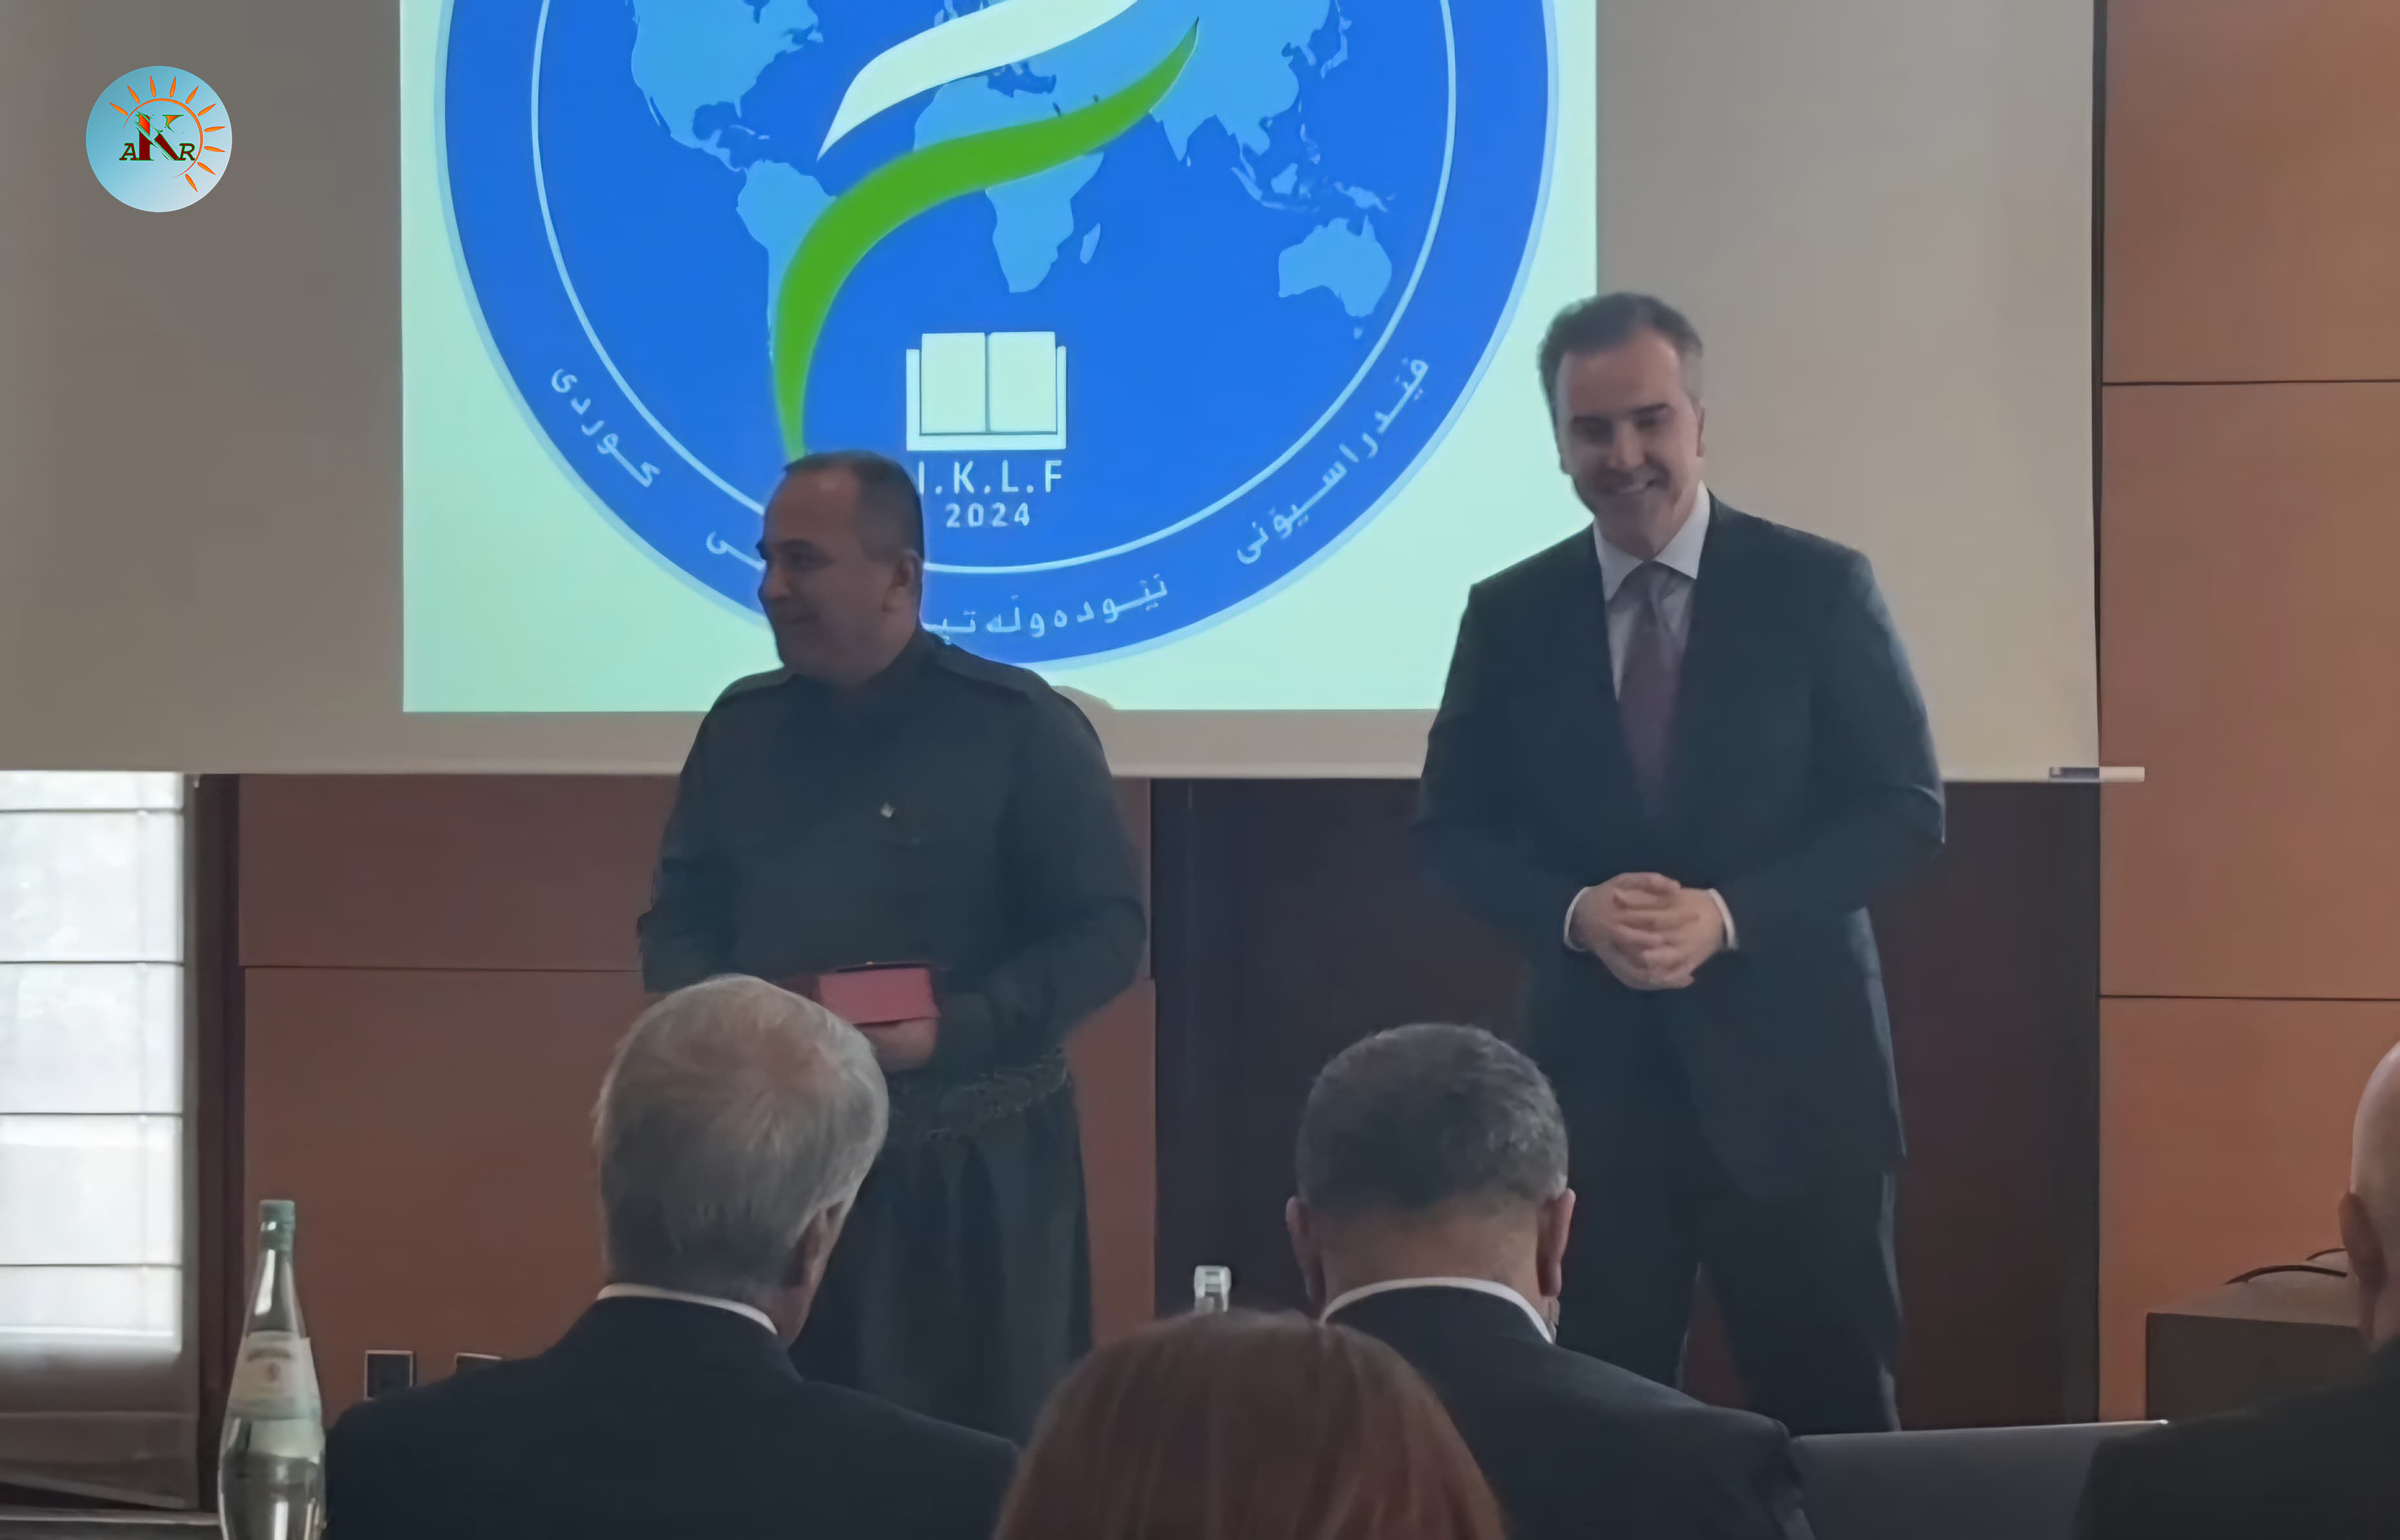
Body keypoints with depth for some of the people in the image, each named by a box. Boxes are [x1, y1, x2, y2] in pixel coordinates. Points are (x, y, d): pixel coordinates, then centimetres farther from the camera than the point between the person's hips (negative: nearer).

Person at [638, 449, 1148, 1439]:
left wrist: (950, 1032, -20)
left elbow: (1106, 934, -8)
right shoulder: (743, 728, 9)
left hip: (969, 1169, -4)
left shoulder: (1021, 727, -5)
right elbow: (678, 921, 15)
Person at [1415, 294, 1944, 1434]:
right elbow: (1451, 831, 7)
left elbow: (1904, 814, -3)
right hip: (1594, 1069, 2)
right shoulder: (1511, 615, 5)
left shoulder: (1818, 589, -1)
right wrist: (1575, 913, -13)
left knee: (1830, 1416, 3)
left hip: (1786, 1068, -2)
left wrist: (1727, 915, -16)